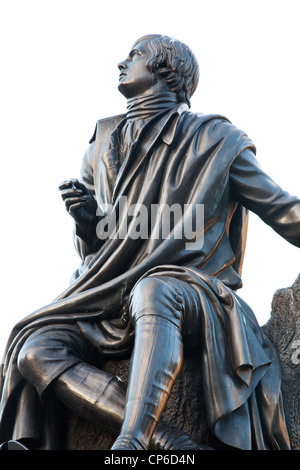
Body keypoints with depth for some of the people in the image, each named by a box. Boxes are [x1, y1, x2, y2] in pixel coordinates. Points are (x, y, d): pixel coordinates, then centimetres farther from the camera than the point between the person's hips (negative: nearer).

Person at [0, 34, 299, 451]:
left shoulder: (214, 140, 9)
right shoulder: (104, 146, 20)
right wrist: (86, 220, -2)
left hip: (192, 295, -4)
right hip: (114, 302, 5)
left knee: (153, 291, -40)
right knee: (35, 349, -24)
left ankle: (130, 442, -51)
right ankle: (169, 442, -34)